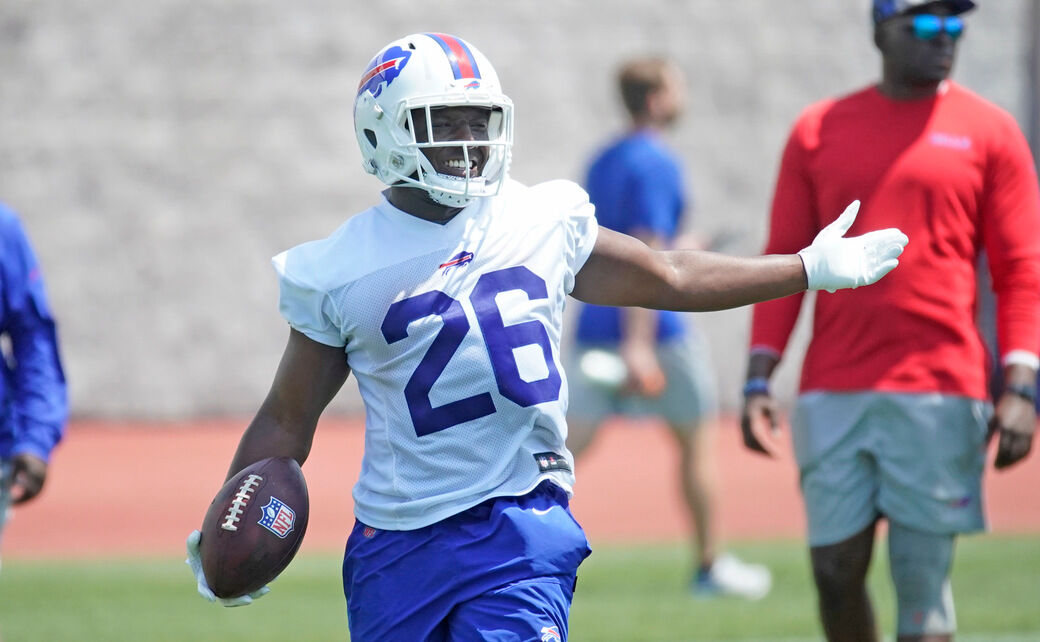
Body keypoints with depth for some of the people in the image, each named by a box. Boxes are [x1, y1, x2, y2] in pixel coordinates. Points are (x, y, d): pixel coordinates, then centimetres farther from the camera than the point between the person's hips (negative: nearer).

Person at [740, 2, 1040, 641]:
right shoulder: (818, 130, 11)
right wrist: (758, 382, 3)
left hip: (939, 394, -2)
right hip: (831, 396, 2)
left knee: (922, 578, -3)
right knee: (836, 572, 3)